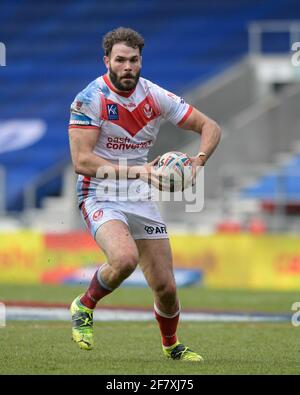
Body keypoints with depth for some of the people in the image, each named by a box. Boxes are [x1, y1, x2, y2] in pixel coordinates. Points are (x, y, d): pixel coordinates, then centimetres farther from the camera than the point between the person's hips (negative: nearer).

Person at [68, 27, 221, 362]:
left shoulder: (155, 97, -1)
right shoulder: (90, 99, -13)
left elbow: (209, 127, 6)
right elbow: (81, 161, -20)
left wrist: (198, 160, -15)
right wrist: (135, 171, -28)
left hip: (141, 198, 5)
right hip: (100, 196, -5)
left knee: (165, 287, 4)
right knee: (125, 258, -34)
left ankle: (171, 345, 34)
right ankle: (84, 306, -5)